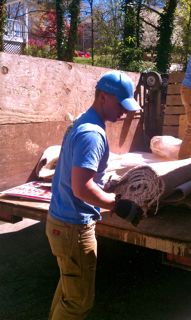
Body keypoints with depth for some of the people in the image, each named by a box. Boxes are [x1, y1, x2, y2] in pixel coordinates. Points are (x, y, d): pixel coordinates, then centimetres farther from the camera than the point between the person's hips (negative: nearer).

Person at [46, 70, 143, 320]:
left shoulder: (82, 123, 8)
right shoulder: (93, 133, -23)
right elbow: (82, 188, -30)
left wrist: (108, 188, 16)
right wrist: (118, 205, -19)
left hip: (61, 220, 10)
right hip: (74, 228, -10)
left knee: (68, 285, 27)